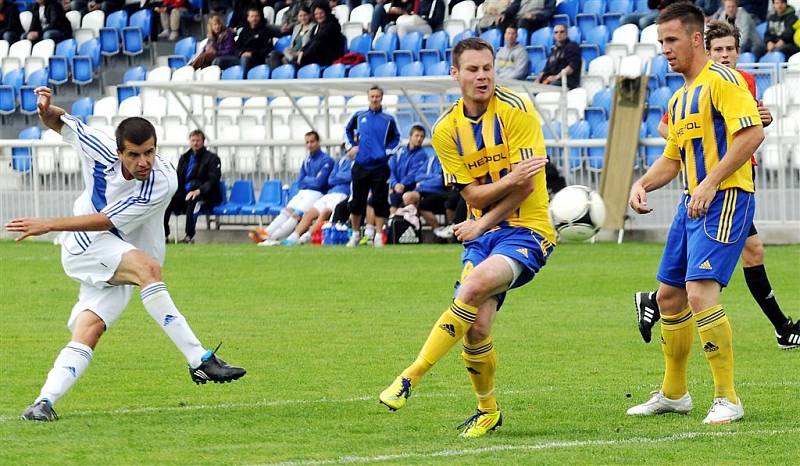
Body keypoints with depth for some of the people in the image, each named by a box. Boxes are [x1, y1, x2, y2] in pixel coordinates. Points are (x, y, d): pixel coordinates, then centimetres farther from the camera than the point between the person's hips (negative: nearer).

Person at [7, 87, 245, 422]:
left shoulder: (163, 182, -22)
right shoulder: (100, 148, -14)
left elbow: (107, 221, -24)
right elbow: (58, 123, 4)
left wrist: (47, 225, -25)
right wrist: (46, 109, -21)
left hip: (123, 262, 2)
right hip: (84, 245, -2)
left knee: (89, 331, -17)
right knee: (148, 266, -29)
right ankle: (199, 361, -35)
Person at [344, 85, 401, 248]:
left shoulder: (389, 119, 4)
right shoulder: (359, 116, 6)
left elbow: (396, 138, 15)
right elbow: (347, 130, 21)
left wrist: (388, 151, 0)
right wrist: (350, 146, 8)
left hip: (380, 166, -1)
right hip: (361, 166, 1)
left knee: (380, 202, -2)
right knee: (357, 201, 3)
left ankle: (379, 235, 5)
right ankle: (355, 234, 16)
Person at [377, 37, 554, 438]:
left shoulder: (516, 110, -9)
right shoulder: (446, 130, 2)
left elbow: (526, 185, -11)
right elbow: (473, 196, -2)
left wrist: (483, 223, -9)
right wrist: (510, 179, -21)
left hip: (525, 230, -4)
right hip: (480, 233, 4)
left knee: (474, 286, -30)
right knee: (476, 327, -10)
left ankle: (411, 377, -25)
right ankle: (487, 411, 15)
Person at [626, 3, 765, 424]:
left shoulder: (720, 80, -10)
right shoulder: (679, 100, 20)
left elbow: (753, 133, -20)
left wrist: (711, 182, -23)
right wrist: (642, 184, 6)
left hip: (725, 200, -10)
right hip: (691, 203, 10)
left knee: (700, 294, -20)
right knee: (669, 295, 13)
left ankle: (728, 399, -14)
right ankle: (674, 394, 27)